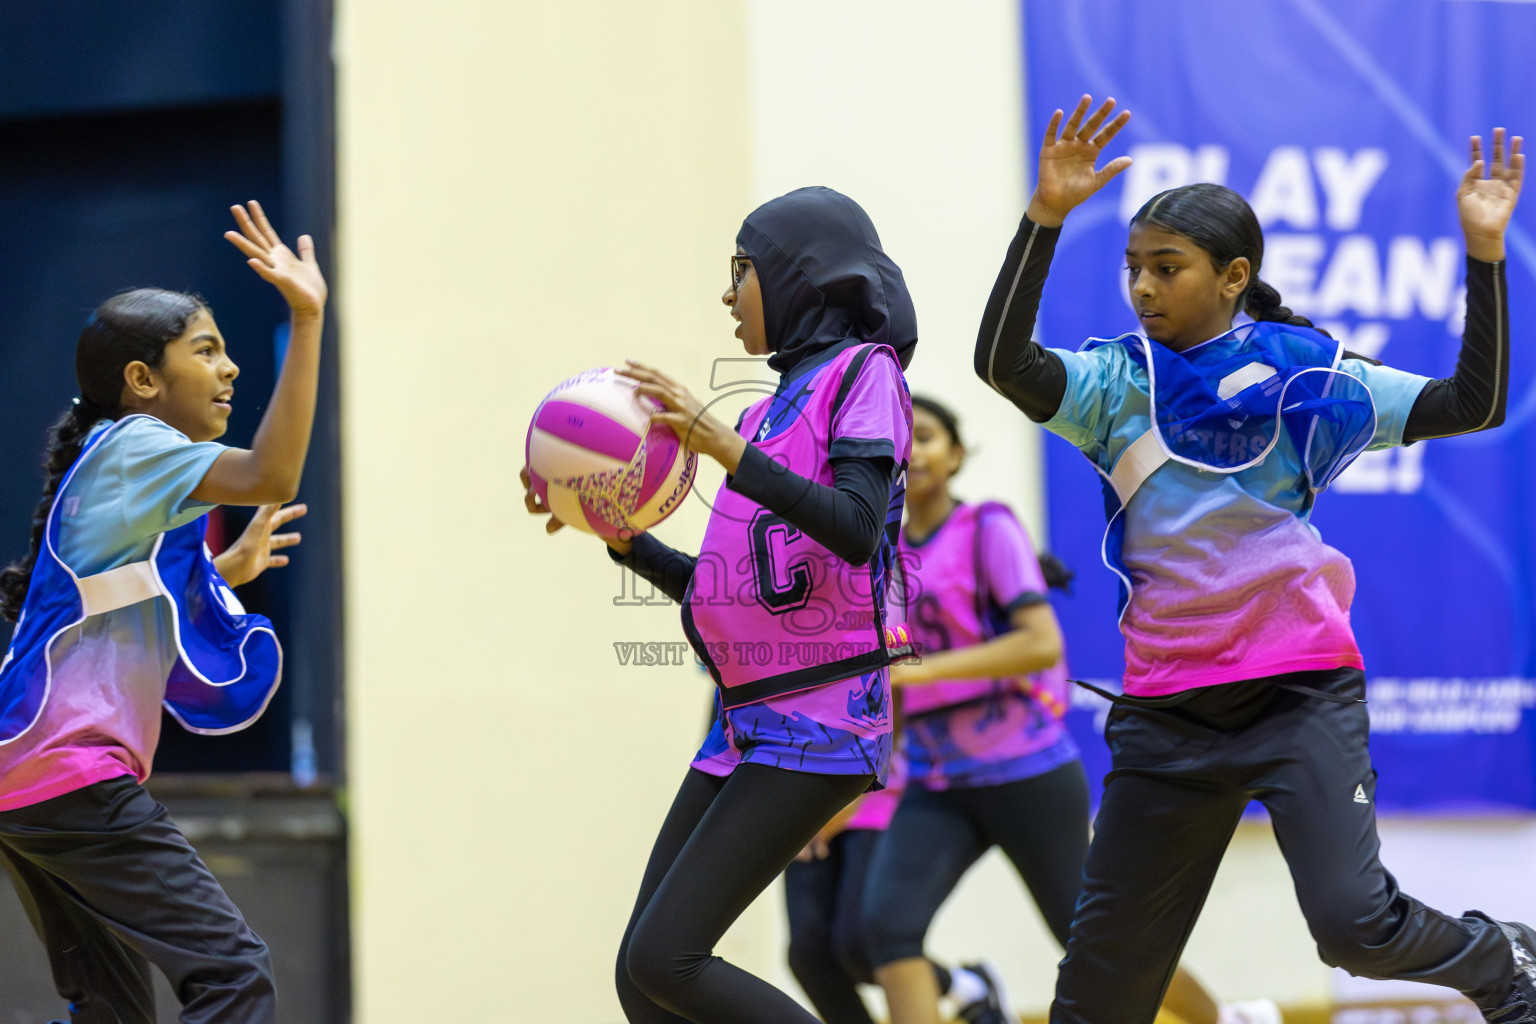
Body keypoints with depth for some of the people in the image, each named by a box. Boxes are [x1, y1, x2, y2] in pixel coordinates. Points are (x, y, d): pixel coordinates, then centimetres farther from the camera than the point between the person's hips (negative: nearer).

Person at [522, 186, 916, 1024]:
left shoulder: (862, 373, -4)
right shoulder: (773, 407, 19)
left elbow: (857, 531, -21)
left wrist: (727, 449, -27)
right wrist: (616, 534, 10)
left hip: (819, 725, -9)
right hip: (747, 724, 9)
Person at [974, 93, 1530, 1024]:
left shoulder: (1307, 372, 2)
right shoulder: (1117, 383, 5)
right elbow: (1003, 361, -14)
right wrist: (1047, 217, -25)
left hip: (1300, 691, -3)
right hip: (1167, 703, 3)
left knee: (1354, 922, -15)